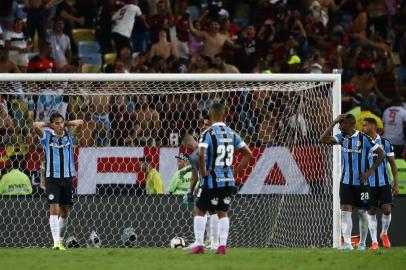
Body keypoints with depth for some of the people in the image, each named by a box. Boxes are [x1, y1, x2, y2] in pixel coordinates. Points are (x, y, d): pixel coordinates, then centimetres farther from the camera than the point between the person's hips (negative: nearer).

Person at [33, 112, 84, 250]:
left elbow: (80, 123, -6)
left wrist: (66, 123, 2)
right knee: (54, 208, -13)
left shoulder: (69, 135, 5)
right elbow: (36, 125, -15)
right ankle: (56, 241, -18)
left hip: (67, 177, 3)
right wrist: (48, 125, -1)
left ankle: (60, 240, 22)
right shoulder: (47, 136, -1)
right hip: (52, 177, -3)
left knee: (64, 211, 9)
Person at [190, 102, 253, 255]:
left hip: (211, 181, -5)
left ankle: (199, 245, 3)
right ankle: (222, 246, 6)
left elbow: (201, 154, -27)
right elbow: (248, 154, 8)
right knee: (222, 213, 14)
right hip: (228, 180, 5)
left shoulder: (208, 134, -11)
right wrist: (236, 171, 12)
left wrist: (203, 172, -14)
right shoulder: (232, 134, 6)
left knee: (199, 211, 8)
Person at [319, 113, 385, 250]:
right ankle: (347, 243, -16)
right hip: (346, 182, 4)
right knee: (345, 210, -10)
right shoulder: (342, 138, 5)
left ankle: (362, 243, 22)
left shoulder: (363, 139, -10)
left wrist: (370, 171, -13)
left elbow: (381, 153, -8)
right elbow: (323, 139, -5)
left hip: (360, 182, -4)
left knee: (362, 212, 7)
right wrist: (334, 122, -9)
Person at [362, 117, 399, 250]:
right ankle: (374, 242, 3)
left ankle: (384, 234, 19)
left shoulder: (385, 143, 1)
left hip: (384, 183, -1)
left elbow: (392, 163, 5)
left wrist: (395, 184, 0)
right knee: (371, 211, -1)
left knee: (387, 209, -7)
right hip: (369, 183, 1)